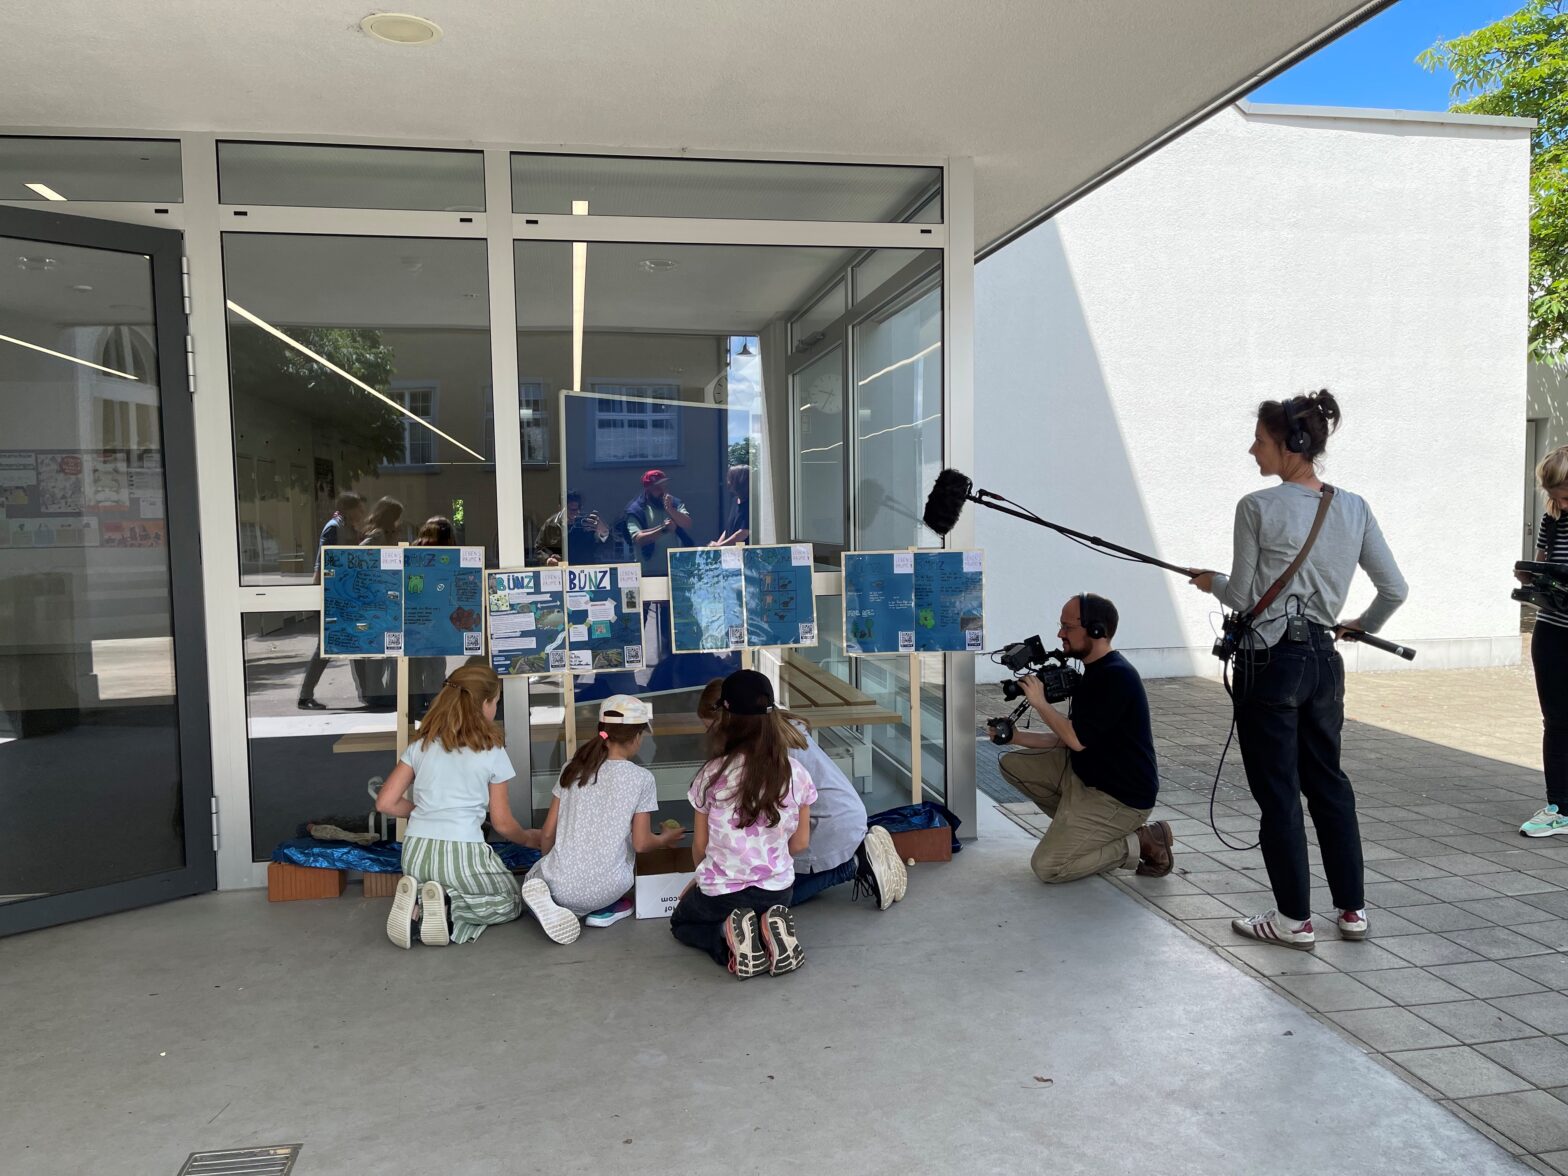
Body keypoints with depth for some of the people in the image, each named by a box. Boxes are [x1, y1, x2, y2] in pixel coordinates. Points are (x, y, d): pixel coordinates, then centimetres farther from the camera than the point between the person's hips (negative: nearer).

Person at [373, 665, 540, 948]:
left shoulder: (421, 744, 8)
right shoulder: (492, 752, -2)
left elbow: (385, 803, 6)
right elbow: (502, 823, 5)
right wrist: (529, 838, 25)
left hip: (416, 853, 5)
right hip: (463, 854, -4)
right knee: (511, 903, 23)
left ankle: (419, 905, -1)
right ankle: (447, 907, -7)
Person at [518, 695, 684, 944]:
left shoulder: (572, 769, 4)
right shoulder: (641, 778, -6)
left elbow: (548, 834, 7)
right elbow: (641, 844, -4)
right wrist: (665, 839, 18)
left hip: (561, 884, 2)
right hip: (604, 889, -1)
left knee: (531, 880, 33)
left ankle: (546, 899, -1)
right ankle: (605, 909, 6)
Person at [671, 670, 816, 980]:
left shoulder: (712, 775, -16)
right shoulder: (795, 774, -10)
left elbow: (699, 846, -3)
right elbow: (800, 843, 1)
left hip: (720, 892, -2)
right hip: (777, 891, 3)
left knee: (681, 923, 30)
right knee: (766, 911, 38)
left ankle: (729, 941, -3)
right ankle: (772, 931, 1)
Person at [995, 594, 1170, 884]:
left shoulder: (1116, 676, -22)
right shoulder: (1096, 671, 10)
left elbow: (1077, 739, -25)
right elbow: (1068, 739, 12)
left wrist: (1039, 702, -14)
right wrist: (1016, 736, 2)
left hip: (1121, 797, -10)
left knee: (1046, 867, -13)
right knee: (1012, 764, 6)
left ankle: (1142, 843, -1)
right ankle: (1077, 824, 8)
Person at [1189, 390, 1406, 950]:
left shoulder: (1258, 508, -13)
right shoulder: (1354, 508, 3)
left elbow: (1242, 598, -9)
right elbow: (1394, 589, 5)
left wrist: (1212, 582, 12)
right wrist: (1362, 626, 23)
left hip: (1270, 660, -6)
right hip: (1323, 658, 6)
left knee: (1278, 792, 5)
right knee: (1328, 781, 19)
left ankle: (1295, 919, 16)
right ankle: (1353, 909, 27)